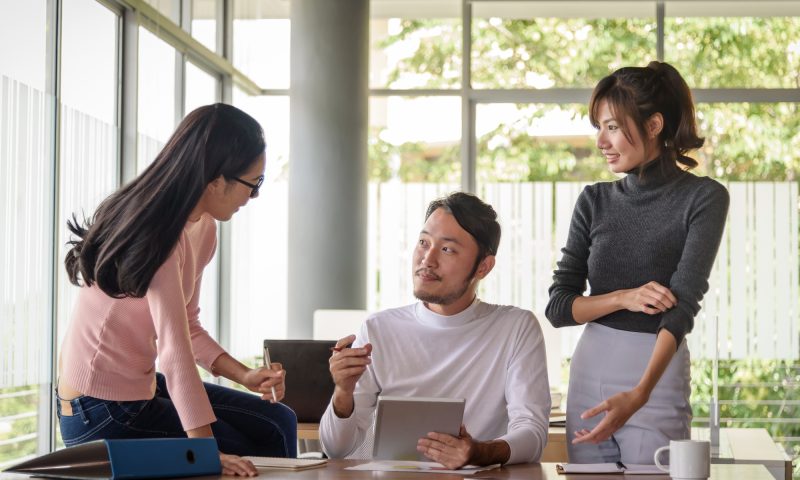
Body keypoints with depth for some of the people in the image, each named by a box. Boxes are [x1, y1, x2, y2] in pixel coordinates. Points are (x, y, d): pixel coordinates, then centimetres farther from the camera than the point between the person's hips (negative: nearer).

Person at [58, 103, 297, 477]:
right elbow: (175, 351, -32)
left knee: (277, 425, 13)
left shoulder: (202, 229, 4)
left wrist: (245, 375, -7)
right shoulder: (157, 235, -25)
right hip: (103, 414, -9)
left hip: (143, 387, 9)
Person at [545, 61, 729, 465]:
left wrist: (639, 394, -31)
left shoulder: (703, 198, -7)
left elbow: (683, 304, -18)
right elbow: (557, 306, 4)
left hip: (656, 378, -4)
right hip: (589, 373, 4)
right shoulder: (594, 201, 5)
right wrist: (622, 298, -16)